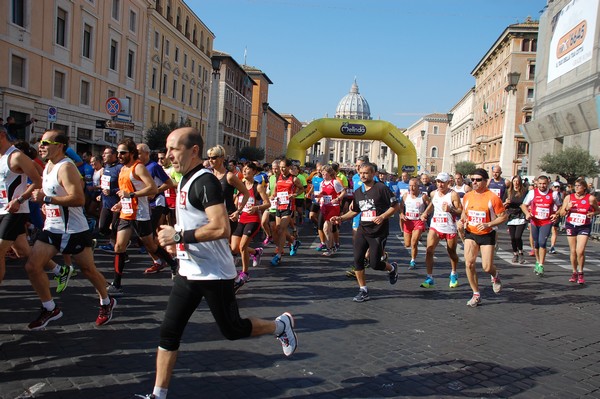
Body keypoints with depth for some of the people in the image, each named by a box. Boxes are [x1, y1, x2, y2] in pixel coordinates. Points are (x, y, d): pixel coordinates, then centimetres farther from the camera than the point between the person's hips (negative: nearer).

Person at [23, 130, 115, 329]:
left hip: (74, 230, -8)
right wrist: (39, 196, 15)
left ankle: (106, 303, 29)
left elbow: (79, 199, -30)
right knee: (32, 267, -1)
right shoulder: (48, 166, 11)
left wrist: (46, 199, -27)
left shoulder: (66, 167, -18)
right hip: (52, 228, 8)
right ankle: (50, 309, 14)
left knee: (89, 270, 5)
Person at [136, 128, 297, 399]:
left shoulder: (205, 181, -19)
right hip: (189, 272, 9)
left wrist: (178, 236, -24)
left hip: (214, 275, -9)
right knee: (169, 332, 6)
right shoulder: (185, 180, 11)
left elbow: (221, 228, -30)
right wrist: (175, 234, 13)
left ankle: (280, 326, 31)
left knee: (232, 330, 7)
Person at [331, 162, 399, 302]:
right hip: (362, 230, 6)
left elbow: (396, 205, -8)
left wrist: (383, 216, -20)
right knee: (358, 259, -4)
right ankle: (363, 291, 9)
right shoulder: (358, 192, 10)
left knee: (374, 263, -3)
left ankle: (392, 268, 31)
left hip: (379, 232, -6)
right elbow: (354, 211, 20)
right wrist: (341, 218, 5)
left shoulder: (381, 188, -10)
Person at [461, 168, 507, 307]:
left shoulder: (493, 197, -13)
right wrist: (463, 220, -2)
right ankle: (476, 295, 9)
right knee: (469, 264, -7)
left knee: (487, 267, -4)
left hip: (487, 235, -4)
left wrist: (488, 224, -21)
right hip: (470, 234, 4)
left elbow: (503, 217, -9)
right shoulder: (467, 196, 1)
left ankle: (495, 276, 36)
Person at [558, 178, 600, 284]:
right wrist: (567, 208, -16)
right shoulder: (569, 197, 1)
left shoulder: (591, 198, -5)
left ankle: (581, 273, 7)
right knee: (573, 251, 8)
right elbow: (562, 213, 5)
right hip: (571, 226, 2)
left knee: (580, 251, -12)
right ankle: (574, 272, 24)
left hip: (584, 227, -2)